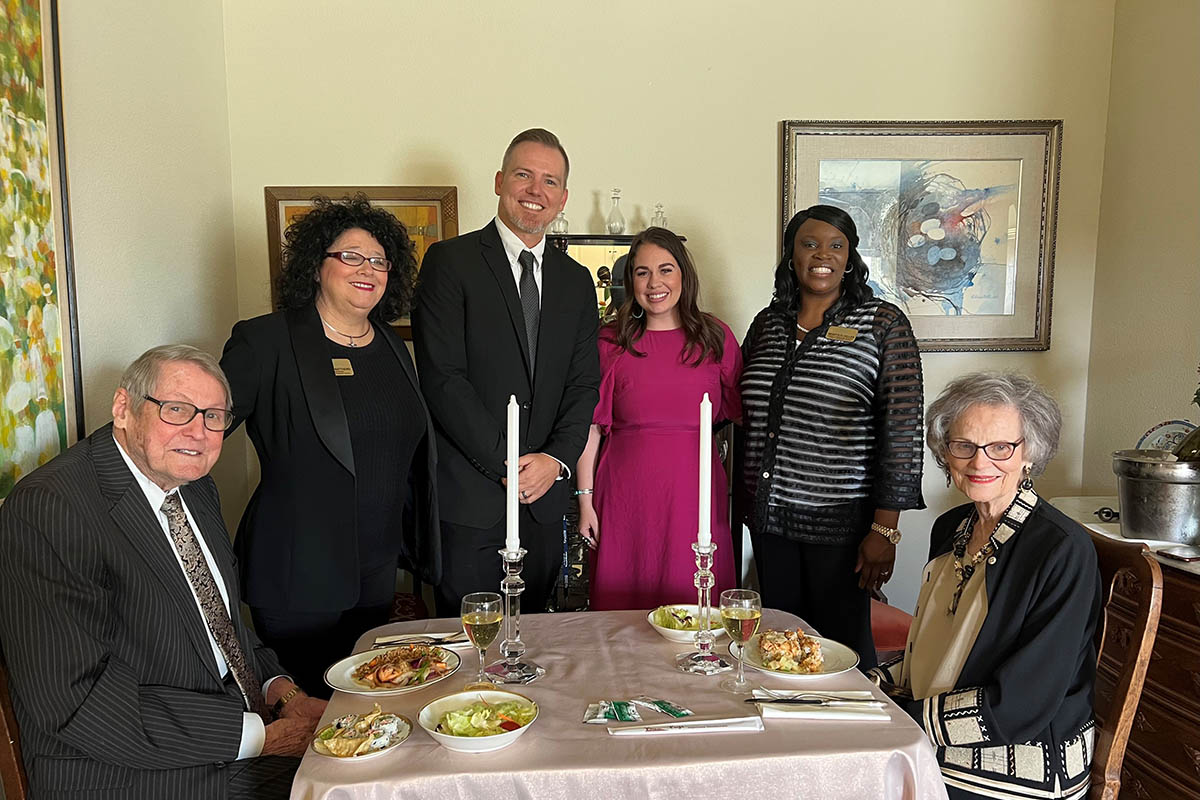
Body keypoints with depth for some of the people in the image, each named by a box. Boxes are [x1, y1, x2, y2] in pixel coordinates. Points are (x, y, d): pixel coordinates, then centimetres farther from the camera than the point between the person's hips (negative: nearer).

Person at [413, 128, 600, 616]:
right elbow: (442, 378, -11)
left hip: (544, 500, 5)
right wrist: (506, 463, -13)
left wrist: (557, 459, -8)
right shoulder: (450, 261, -4)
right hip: (469, 499, -4)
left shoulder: (575, 280, 12)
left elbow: (584, 383, 8)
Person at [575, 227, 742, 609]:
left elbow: (744, 414, 8)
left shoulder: (716, 337, 5)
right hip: (627, 497, -1)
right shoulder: (610, 343, 2)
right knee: (624, 609, 7)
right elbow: (590, 426, 1)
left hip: (695, 495, 1)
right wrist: (585, 499, -3)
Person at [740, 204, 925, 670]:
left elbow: (902, 430, -9)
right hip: (769, 516, 5)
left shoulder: (883, 325, -5)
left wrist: (885, 528, -13)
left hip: (841, 520, -4)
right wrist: (747, 501, 11)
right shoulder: (768, 323, 9)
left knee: (842, 644, 6)